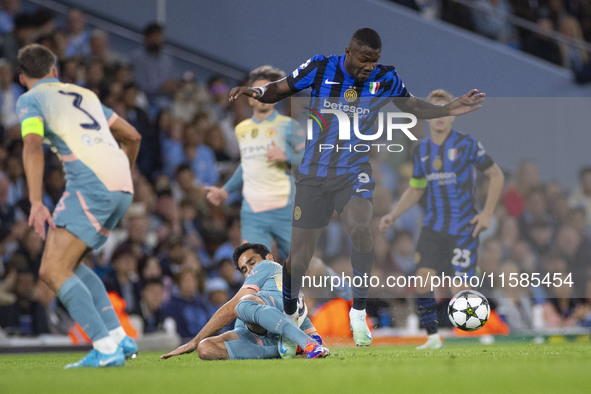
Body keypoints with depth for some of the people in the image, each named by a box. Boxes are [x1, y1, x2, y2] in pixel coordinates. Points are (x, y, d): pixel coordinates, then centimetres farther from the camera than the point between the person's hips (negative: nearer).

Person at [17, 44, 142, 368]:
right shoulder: (85, 95, 28)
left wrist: (36, 203, -20)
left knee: (53, 271, -7)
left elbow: (33, 147, -12)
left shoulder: (30, 100, 7)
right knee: (68, 265, 19)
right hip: (122, 186, 8)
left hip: (90, 183, -7)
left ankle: (106, 348, -18)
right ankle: (118, 337, 11)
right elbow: (132, 136, 32)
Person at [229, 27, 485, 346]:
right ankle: (288, 314, 26)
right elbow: (277, 91, -2)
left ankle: (358, 312, -15)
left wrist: (450, 109, 0)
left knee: (361, 227, -29)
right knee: (299, 256, 0)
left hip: (354, 171, 0)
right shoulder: (319, 68, -9)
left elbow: (413, 106, 13)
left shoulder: (385, 79, -4)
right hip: (313, 173, 0)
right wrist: (254, 91, -23)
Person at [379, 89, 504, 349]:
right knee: (423, 278, -9)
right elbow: (415, 189, 19)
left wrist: (487, 213, -7)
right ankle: (433, 337, 2)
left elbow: (496, 175, 1)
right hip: (433, 227, 4)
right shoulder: (421, 150, 8)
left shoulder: (467, 145, -6)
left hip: (463, 228, -4)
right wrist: (393, 215, 6)